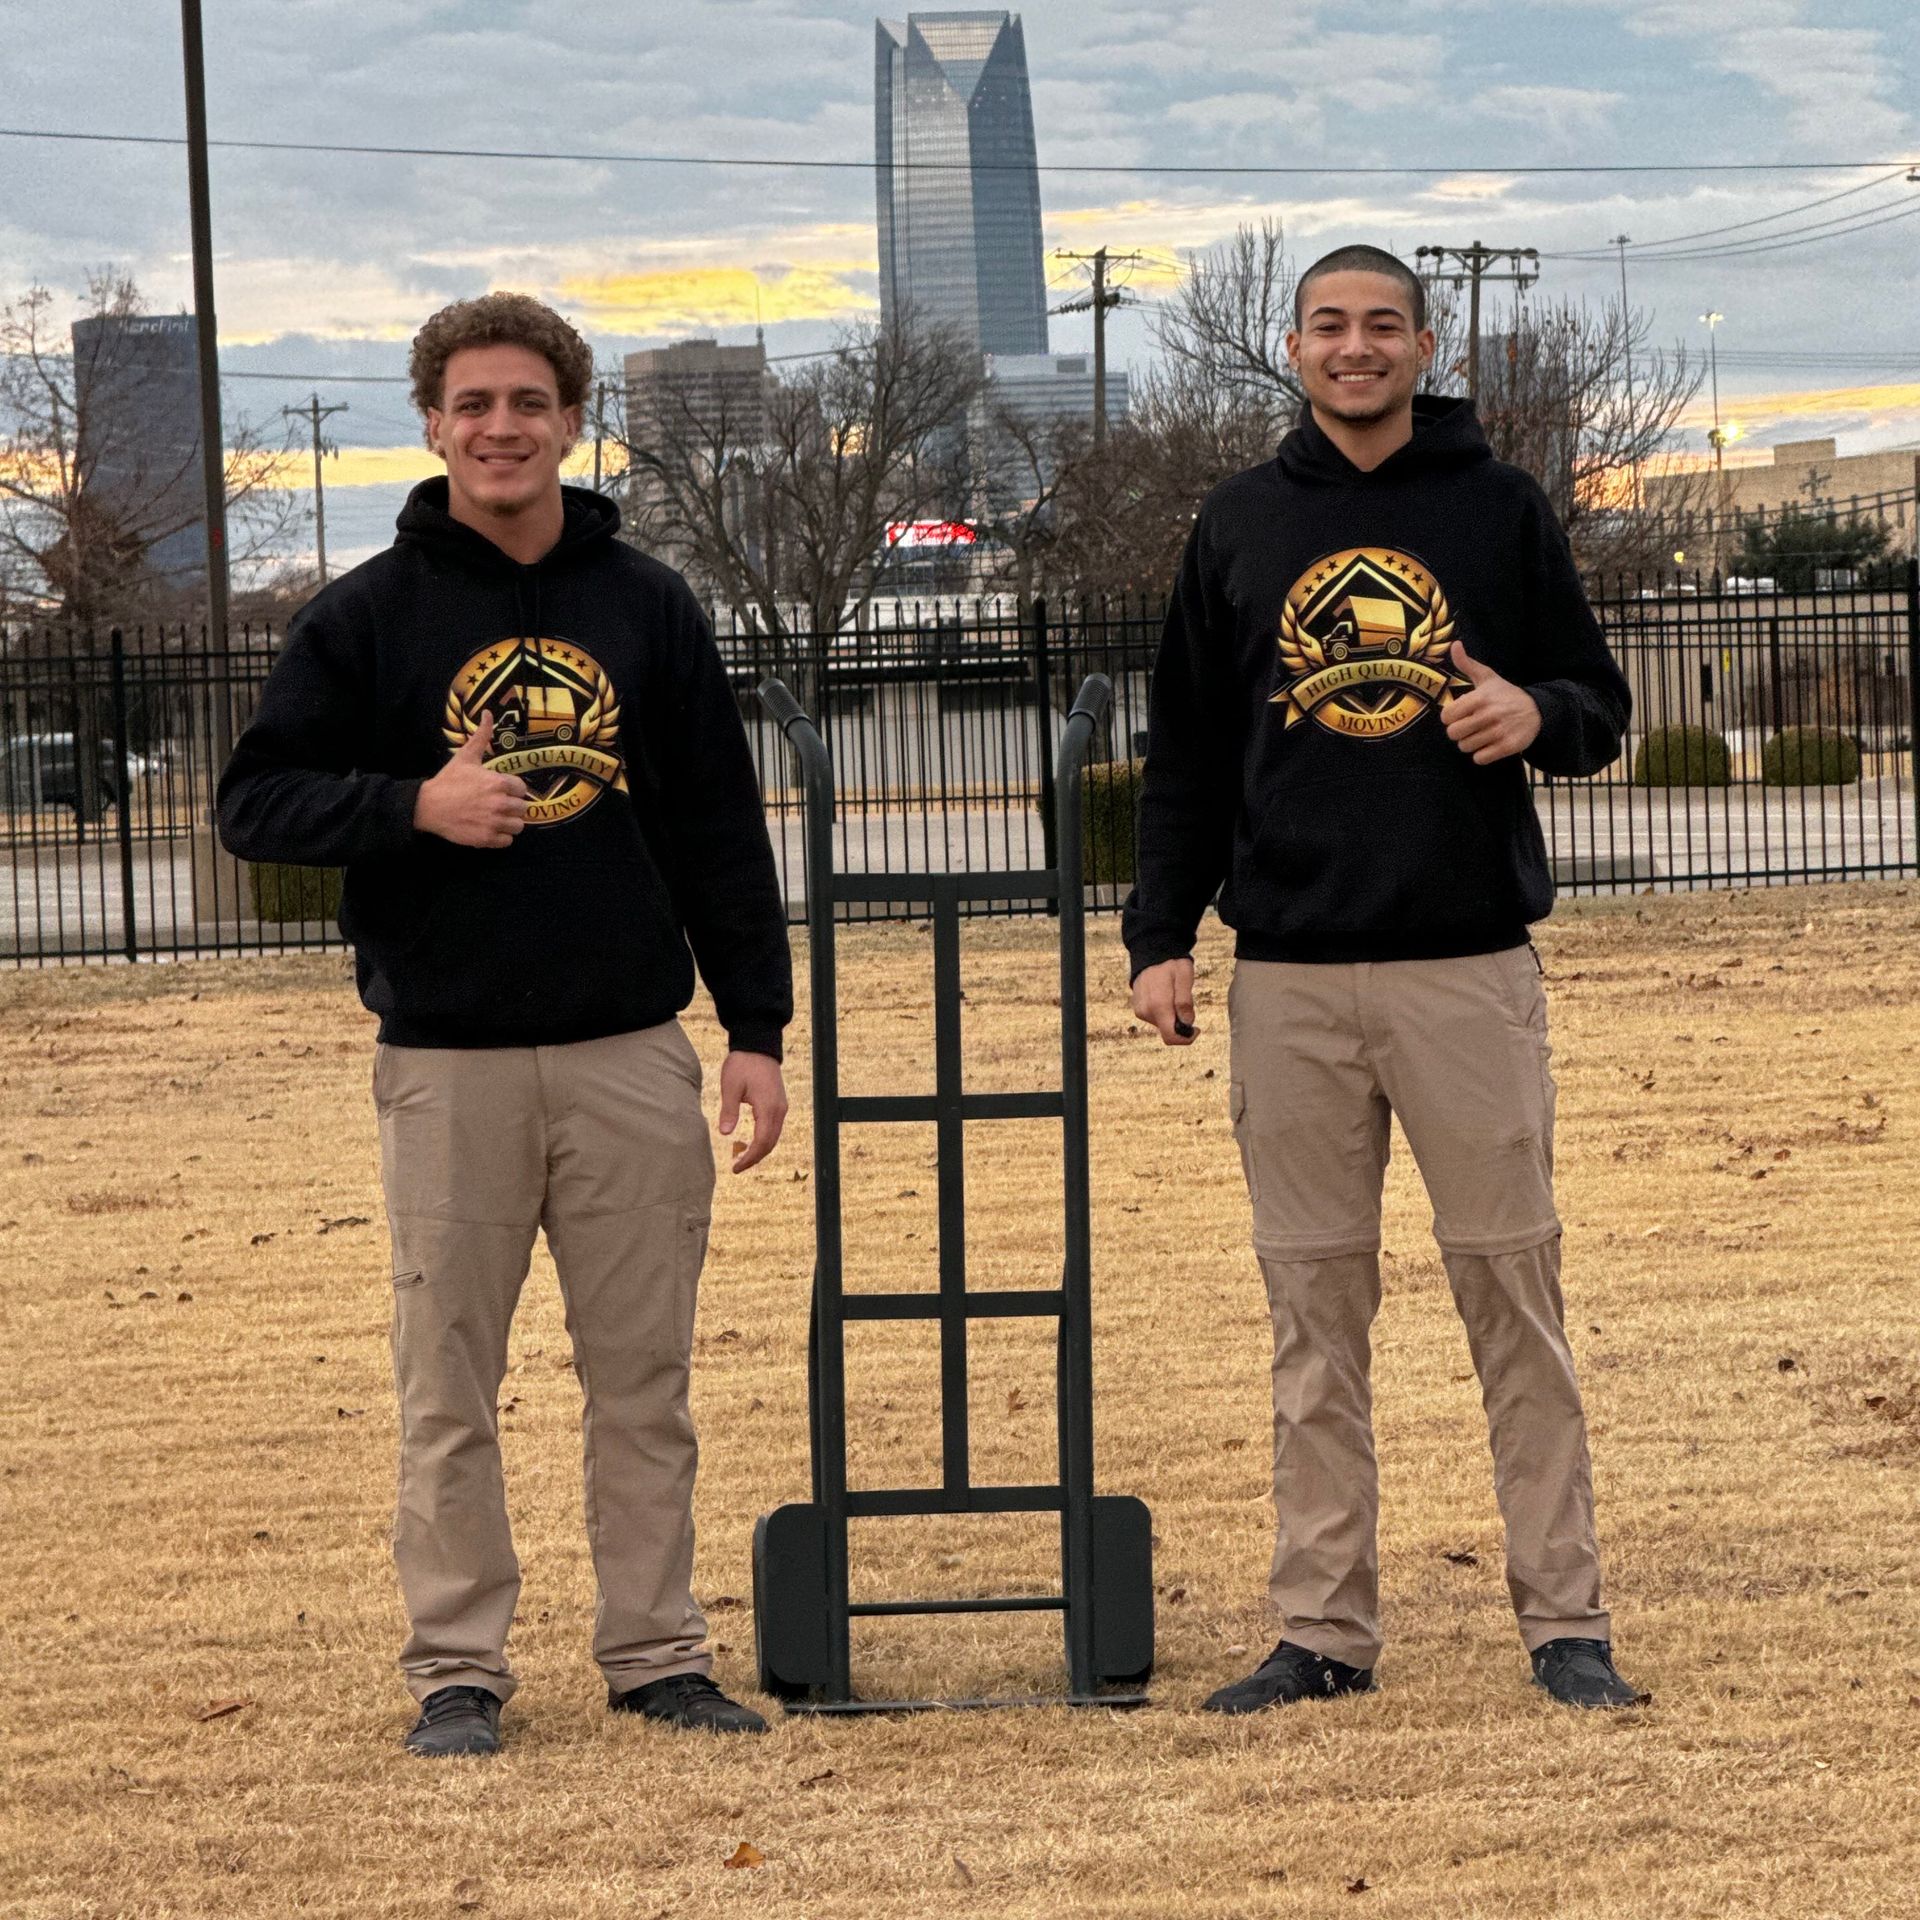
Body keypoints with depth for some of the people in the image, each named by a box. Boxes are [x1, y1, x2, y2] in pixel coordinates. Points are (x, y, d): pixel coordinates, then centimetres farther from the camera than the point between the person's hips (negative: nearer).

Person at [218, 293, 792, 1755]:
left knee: (645, 1375, 6)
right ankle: (458, 1670, 11)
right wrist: (414, 805, -15)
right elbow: (256, 799, 1)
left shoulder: (649, 606, 9)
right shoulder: (371, 614, 3)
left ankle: (659, 1654, 15)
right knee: (449, 1385, 3)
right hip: (449, 1057, -1)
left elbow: (723, 830, 9)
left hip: (632, 1052, 2)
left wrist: (757, 1027, 4)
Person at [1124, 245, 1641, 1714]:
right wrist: (1160, 935, 5)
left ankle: (1566, 1620, 6)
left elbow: (1601, 703, 10)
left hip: (1471, 963, -2)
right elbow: (1185, 753, 14)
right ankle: (1325, 1629, 10)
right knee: (1315, 1305, 5)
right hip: (1291, 977, 2)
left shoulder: (1502, 509, 7)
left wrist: (1539, 713, -13)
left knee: (1515, 1294, 0)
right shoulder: (1240, 526, 11)